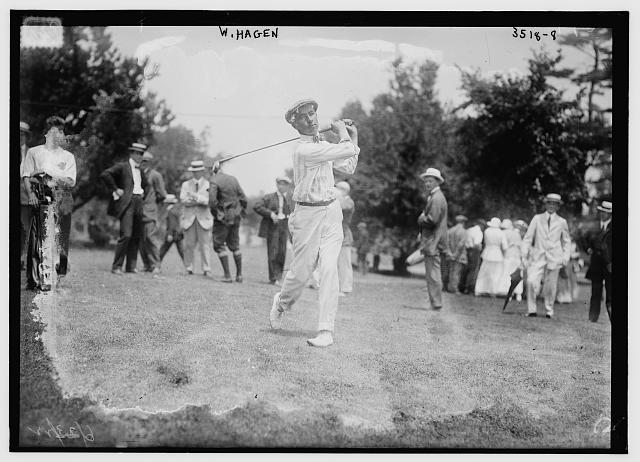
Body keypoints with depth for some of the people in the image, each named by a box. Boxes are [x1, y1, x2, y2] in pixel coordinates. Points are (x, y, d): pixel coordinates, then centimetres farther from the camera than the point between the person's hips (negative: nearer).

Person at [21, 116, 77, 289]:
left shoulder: (68, 156, 16)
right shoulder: (33, 152, 13)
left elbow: (71, 182, 4)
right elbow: (26, 176, 4)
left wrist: (48, 172, -5)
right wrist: (30, 192, -14)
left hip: (61, 200, 2)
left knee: (60, 241, -5)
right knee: (36, 239, -9)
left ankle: (58, 278, -3)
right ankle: (34, 278, -7)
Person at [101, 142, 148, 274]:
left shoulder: (140, 171, 21)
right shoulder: (122, 166, -1)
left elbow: (145, 184, 39)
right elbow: (105, 174, -13)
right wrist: (115, 189, -11)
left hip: (138, 204, 7)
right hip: (126, 203, -7)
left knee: (136, 236, 6)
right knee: (126, 235, -15)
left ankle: (131, 266, 13)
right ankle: (116, 266, -10)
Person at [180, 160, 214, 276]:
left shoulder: (208, 185, 9)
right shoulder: (186, 185, 14)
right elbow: (183, 200, -2)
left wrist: (197, 197, -18)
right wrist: (201, 201, -10)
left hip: (204, 219, -2)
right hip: (189, 219, 2)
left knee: (205, 244, -6)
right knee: (189, 245, 0)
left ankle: (207, 270, -5)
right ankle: (189, 269, 6)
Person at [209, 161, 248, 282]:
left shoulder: (214, 182, -11)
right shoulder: (233, 179, 7)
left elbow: (212, 202, -20)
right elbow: (243, 198, 6)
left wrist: (216, 214, -5)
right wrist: (241, 212, 15)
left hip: (223, 217, -6)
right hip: (235, 216, 6)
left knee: (219, 245, 3)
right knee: (234, 244, 17)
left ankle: (227, 275, -5)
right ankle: (239, 274, 18)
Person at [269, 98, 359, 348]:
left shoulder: (323, 144, 12)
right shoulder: (304, 149, -16)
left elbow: (348, 167, 25)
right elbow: (347, 151, -19)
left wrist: (353, 137, 21)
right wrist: (341, 132, 0)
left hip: (332, 212, 6)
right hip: (308, 215, -6)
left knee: (329, 269, -8)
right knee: (301, 271, 2)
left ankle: (326, 330, -9)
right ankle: (281, 303, 36)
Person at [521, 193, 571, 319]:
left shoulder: (562, 222, 10)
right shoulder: (537, 219, 8)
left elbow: (566, 241, 17)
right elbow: (528, 238, 8)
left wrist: (566, 257, 6)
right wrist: (524, 255, 0)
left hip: (554, 258, 0)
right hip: (537, 256, 0)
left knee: (550, 286, 2)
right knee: (531, 281, -17)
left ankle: (549, 311, 19)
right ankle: (531, 310, -8)